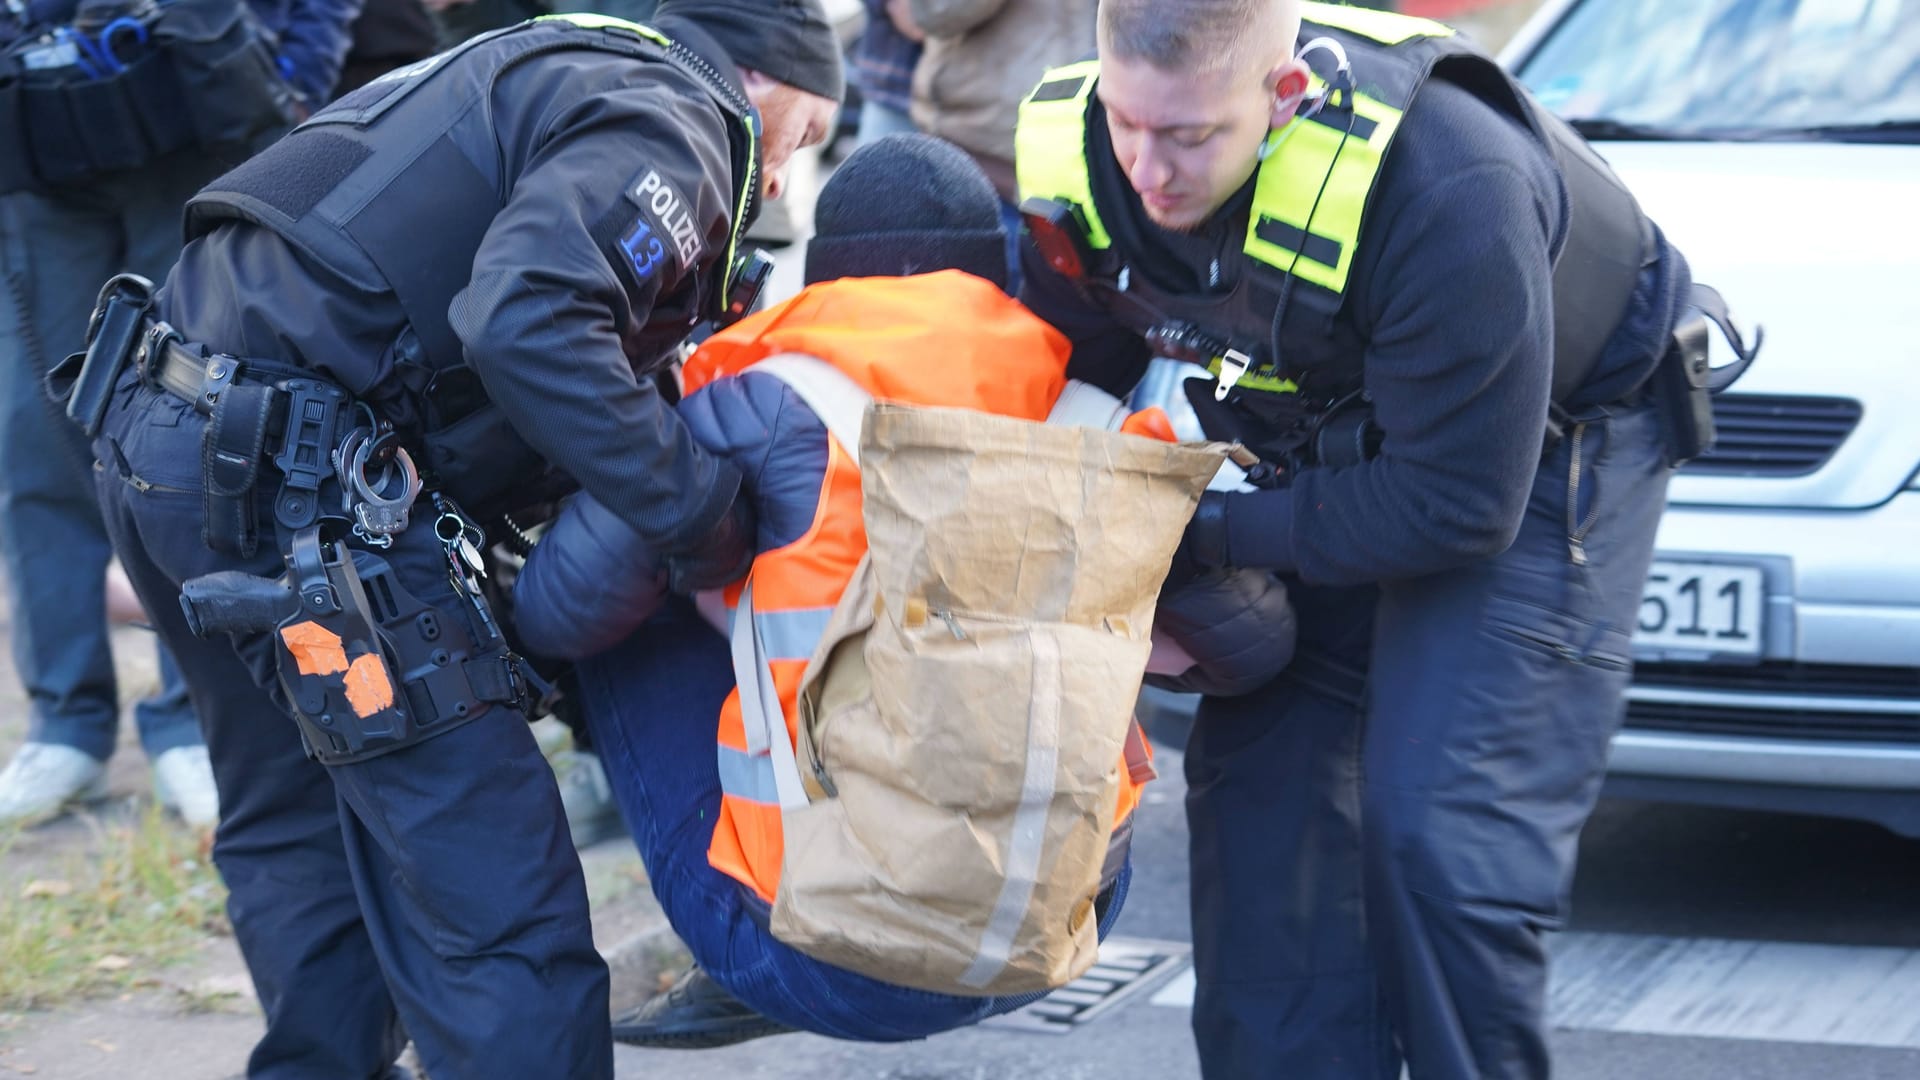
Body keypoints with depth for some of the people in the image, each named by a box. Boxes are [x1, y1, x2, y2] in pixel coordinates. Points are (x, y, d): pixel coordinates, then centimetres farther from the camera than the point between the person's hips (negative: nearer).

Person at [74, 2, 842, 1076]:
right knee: (494, 889, -8)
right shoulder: (666, 123, -5)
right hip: (298, 466, -10)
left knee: (296, 826, 24)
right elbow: (526, 324, -22)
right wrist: (703, 513, -16)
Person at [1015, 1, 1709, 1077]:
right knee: (1257, 793, 0)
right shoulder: (1075, 156, -21)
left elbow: (1458, 505, -32)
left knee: (1440, 826, -16)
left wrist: (1204, 531, -25)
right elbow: (1065, 391, -1)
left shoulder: (1446, 186, -39)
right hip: (1328, 454, 6)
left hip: (1544, 447, -6)